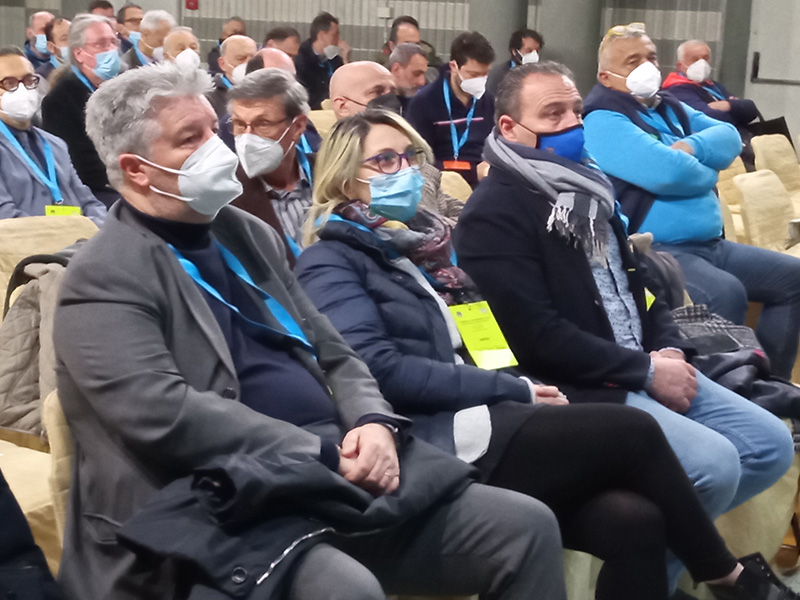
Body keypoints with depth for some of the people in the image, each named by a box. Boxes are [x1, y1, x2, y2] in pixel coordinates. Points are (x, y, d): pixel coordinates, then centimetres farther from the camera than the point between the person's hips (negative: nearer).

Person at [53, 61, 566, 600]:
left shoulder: (248, 234, 18)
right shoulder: (105, 277, -5)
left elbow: (333, 353, 19)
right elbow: (163, 414, -18)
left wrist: (374, 424, -3)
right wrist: (325, 453, -17)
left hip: (344, 473, 7)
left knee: (528, 527, -4)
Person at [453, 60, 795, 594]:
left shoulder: (587, 187, 17)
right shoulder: (494, 213, -11)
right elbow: (537, 337, -19)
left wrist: (669, 350, 1)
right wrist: (645, 371, -16)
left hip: (642, 368, 9)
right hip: (576, 387, -9)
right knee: (714, 464, -24)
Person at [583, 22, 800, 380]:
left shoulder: (670, 108, 19)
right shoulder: (603, 120, -11)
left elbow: (729, 138, 7)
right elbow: (666, 172, -23)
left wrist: (692, 147, -14)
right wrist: (707, 171, -2)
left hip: (710, 243, 10)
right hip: (654, 249, -10)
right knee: (726, 293, -34)